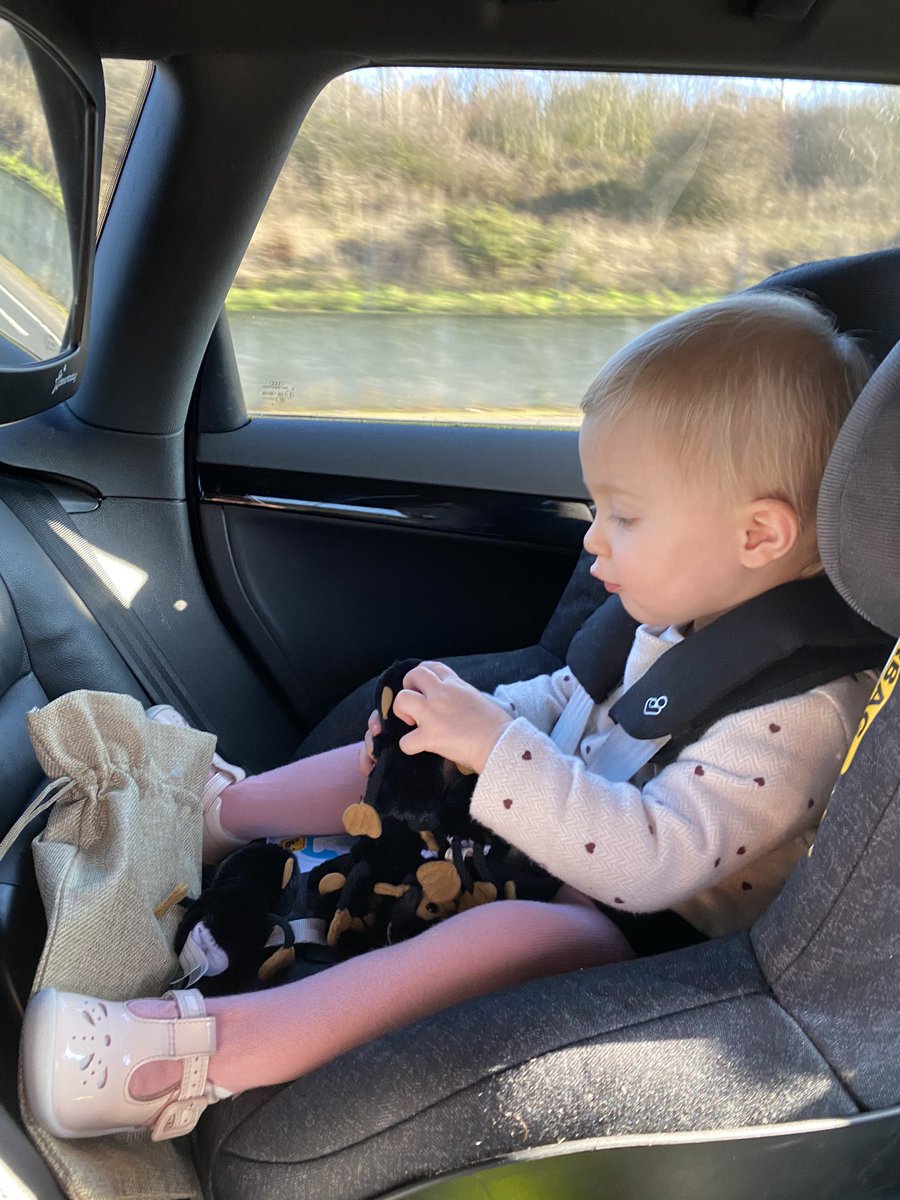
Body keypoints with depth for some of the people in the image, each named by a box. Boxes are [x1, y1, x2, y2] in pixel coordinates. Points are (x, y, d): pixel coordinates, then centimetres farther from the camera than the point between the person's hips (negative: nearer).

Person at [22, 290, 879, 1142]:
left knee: (510, 933, -39)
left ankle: (201, 1055, -36)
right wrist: (479, 717, -2)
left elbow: (656, 860, -36)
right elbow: (570, 697, 16)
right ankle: (220, 811, 23)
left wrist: (495, 747, -39)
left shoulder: (800, 710, -27)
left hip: (646, 924, -9)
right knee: (398, 758, 9)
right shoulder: (682, 619, 1)